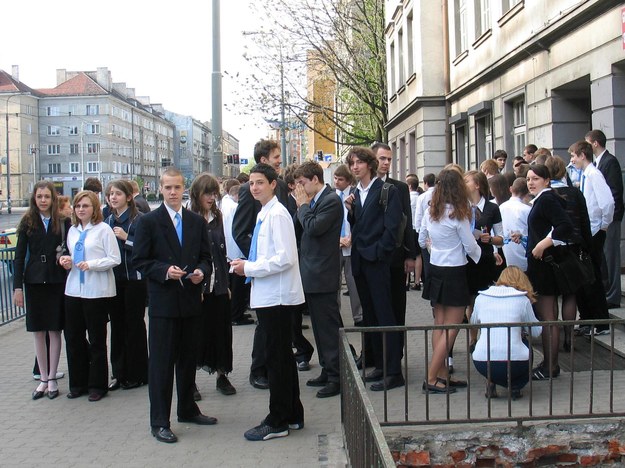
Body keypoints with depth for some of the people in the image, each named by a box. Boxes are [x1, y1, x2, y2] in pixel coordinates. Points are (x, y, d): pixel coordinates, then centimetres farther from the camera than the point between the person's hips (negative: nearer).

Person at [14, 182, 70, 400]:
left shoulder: (63, 222, 0)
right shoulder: (27, 222, 3)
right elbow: (19, 256, 2)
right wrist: (17, 286, -3)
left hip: (57, 282, -1)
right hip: (34, 282, 1)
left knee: (54, 331, 4)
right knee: (38, 332, 6)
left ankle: (52, 379, 14)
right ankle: (43, 379, 17)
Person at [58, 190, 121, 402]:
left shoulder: (103, 229, -8)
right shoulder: (72, 230, 12)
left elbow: (115, 259, -11)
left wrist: (91, 264, -21)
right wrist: (66, 261, 1)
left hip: (97, 291, -6)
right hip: (74, 289, 6)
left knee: (96, 340, 5)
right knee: (73, 337, 9)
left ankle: (97, 385, 17)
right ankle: (78, 383, 23)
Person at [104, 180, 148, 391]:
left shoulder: (139, 219, -10)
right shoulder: (108, 220, 11)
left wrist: (126, 238, -20)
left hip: (134, 278, -6)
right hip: (114, 278, 6)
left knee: (134, 324, 3)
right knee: (117, 325, 11)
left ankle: (137, 375, 15)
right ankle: (119, 373, 21)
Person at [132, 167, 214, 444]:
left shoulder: (197, 221, 10)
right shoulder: (148, 221, -3)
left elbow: (206, 256, 13)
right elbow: (139, 260, -5)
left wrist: (202, 271, -7)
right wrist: (164, 271, -19)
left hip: (191, 301, 5)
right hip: (163, 301, -4)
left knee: (188, 359, 15)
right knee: (161, 362, 0)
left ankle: (187, 410, 31)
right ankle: (159, 422, 8)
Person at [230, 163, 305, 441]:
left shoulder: (277, 215, -16)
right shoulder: (264, 214, 13)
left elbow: (285, 259, -22)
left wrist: (249, 268, -15)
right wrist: (248, 265, 7)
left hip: (276, 296, -10)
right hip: (269, 295, 10)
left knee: (276, 358, -1)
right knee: (283, 357, 16)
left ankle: (277, 422, 10)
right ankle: (292, 415, 28)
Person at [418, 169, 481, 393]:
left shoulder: (430, 212, 3)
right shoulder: (458, 214, -15)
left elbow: (422, 241, 14)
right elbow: (470, 247, -8)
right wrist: (483, 254, 10)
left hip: (435, 271, 7)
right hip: (454, 273, -7)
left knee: (439, 325, 12)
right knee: (451, 329, -2)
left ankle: (442, 375, 16)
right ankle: (431, 379, -3)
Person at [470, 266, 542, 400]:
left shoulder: (481, 298, 9)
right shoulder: (523, 300, 3)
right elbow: (536, 331, 12)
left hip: (482, 364, 2)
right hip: (514, 362, -2)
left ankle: (491, 382, 14)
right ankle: (514, 387, 13)